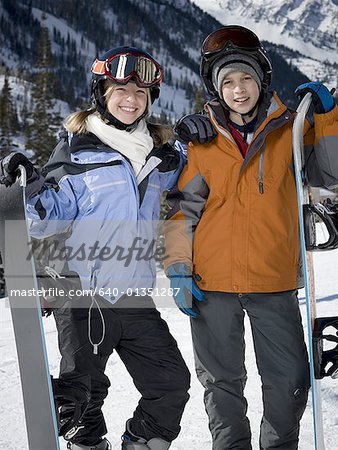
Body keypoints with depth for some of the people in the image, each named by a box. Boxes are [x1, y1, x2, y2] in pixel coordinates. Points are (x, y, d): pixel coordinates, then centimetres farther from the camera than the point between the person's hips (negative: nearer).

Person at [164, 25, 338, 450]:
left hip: (275, 279, 0)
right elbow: (183, 207, 4)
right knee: (221, 379, 11)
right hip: (213, 281, 0)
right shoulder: (201, 138, 2)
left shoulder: (288, 128, 3)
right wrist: (178, 267, -4)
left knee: (289, 379, 6)